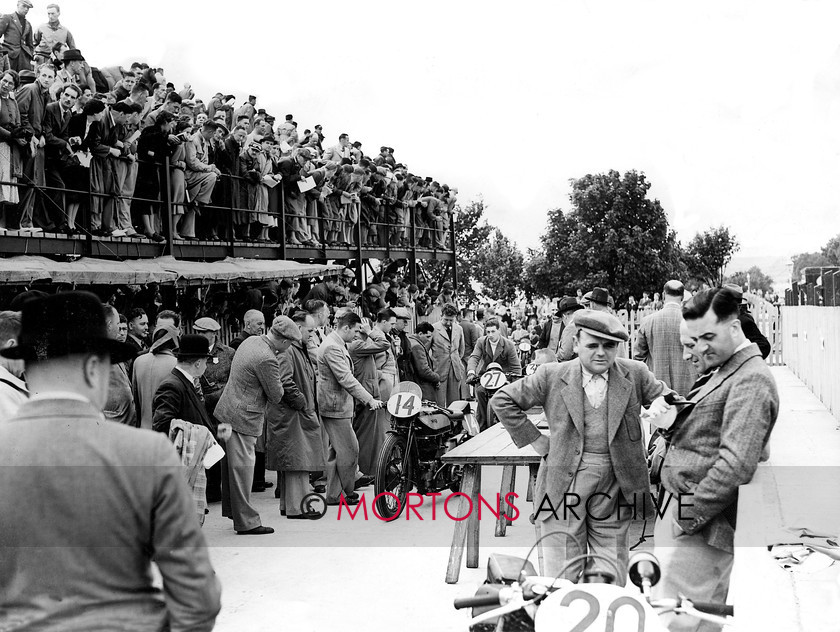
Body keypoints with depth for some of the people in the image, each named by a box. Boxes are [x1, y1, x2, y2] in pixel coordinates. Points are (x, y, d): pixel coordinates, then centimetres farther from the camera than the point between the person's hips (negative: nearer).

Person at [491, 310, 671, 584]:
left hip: (615, 489, 1)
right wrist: (535, 440, 0)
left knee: (612, 581, 8)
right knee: (562, 579, 5)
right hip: (564, 488, -1)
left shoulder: (635, 374, 2)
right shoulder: (551, 376, -2)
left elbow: (665, 398, 16)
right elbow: (502, 401, 5)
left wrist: (661, 407, -7)